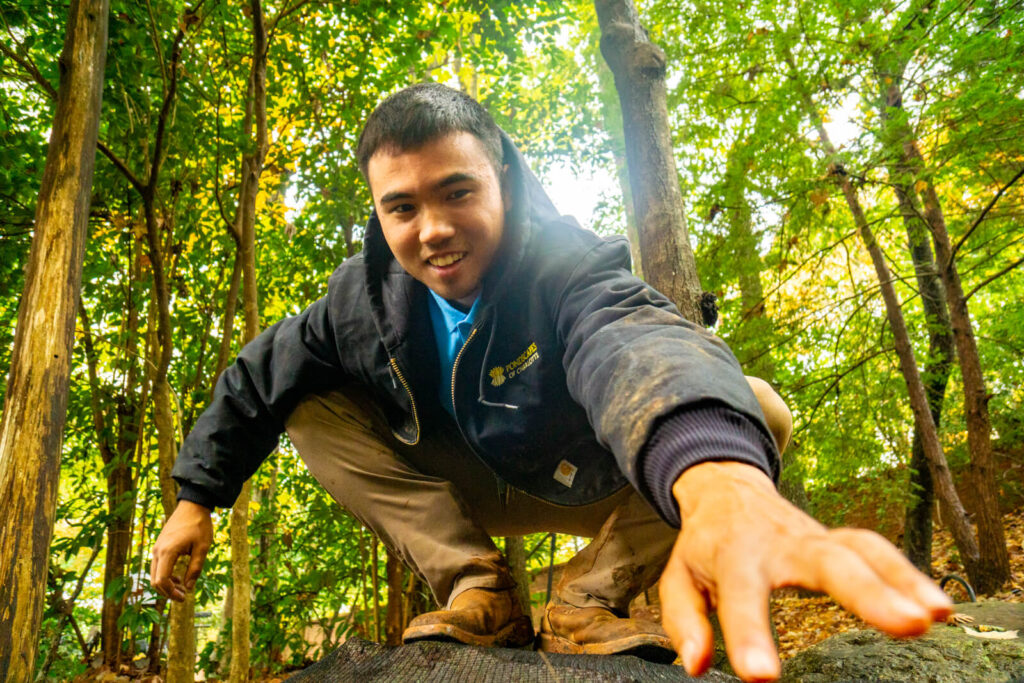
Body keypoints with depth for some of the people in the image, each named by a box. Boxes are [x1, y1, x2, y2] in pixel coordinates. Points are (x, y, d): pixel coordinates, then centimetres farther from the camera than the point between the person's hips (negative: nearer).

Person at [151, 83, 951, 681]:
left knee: (753, 411, -27)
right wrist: (195, 499, 0)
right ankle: (478, 591, -12)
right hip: (466, 493, 3)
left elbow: (635, 345, -54)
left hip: (583, 485, -2)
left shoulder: (569, 266, -29)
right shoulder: (367, 296, -15)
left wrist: (721, 485, -76)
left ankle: (586, 602, -13)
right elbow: (258, 378, -1)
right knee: (312, 405, -14)